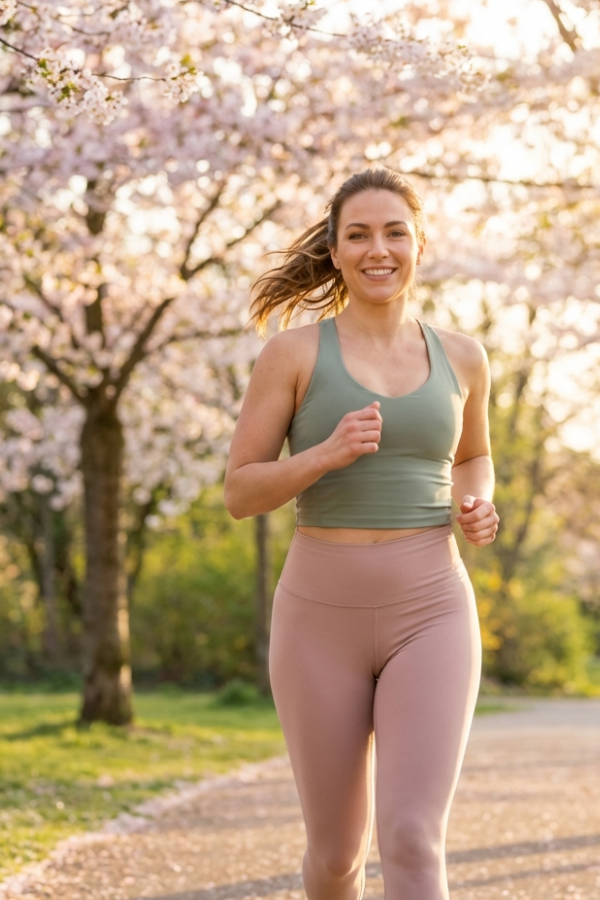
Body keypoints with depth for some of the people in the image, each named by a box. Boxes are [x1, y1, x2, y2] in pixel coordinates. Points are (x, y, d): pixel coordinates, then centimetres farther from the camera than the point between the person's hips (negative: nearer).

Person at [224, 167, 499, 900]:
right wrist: (328, 454, -20)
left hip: (428, 619, 1)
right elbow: (239, 494, -1)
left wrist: (479, 509, 1)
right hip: (323, 621, 0)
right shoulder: (291, 352, -1)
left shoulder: (459, 356, 7)